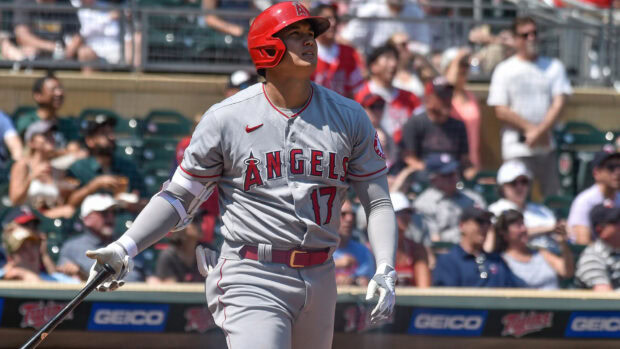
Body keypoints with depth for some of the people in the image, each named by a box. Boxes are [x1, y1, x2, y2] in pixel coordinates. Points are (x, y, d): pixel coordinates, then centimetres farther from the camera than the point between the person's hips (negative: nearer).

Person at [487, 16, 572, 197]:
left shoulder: (554, 66, 11)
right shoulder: (504, 70, 3)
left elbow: (559, 102, 1)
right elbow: (501, 111, -4)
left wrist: (540, 131, -12)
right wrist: (530, 129, -10)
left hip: (547, 147, 3)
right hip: (517, 148, -3)